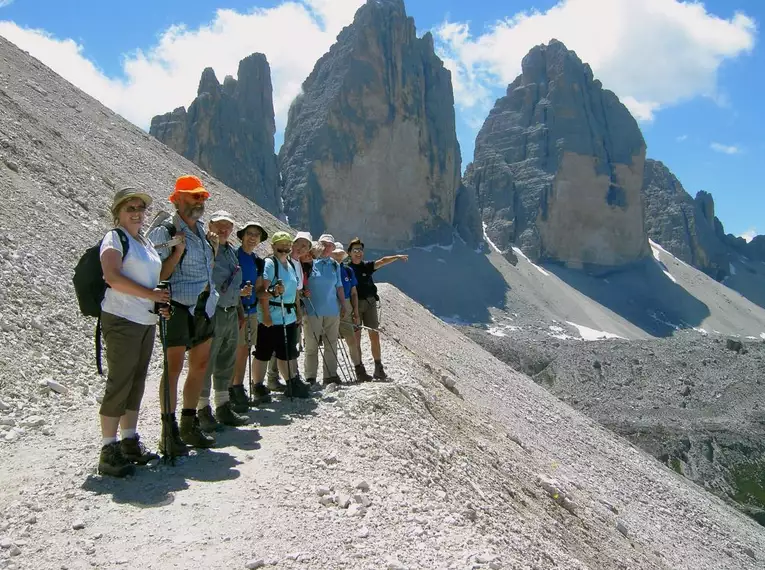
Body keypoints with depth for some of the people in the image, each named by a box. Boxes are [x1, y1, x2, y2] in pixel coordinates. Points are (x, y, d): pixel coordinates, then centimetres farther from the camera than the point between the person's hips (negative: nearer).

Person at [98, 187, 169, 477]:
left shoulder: (145, 241, 18)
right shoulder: (115, 238, -5)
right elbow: (113, 277, -18)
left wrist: (161, 303, 5)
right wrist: (151, 294, -17)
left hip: (146, 320, 8)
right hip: (121, 320, -8)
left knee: (137, 381, 12)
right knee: (119, 382, -7)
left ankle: (130, 442, 22)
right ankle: (108, 451, 0)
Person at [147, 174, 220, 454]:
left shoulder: (201, 229, 14)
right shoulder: (164, 231, -10)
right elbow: (159, 275, -15)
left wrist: (213, 250, 10)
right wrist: (178, 250, -24)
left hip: (204, 306, 8)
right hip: (179, 307, -8)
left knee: (200, 365, 12)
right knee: (174, 368, -4)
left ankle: (190, 425, 25)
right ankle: (169, 433, 5)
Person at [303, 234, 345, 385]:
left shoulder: (335, 265, 12)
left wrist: (343, 305, 14)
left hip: (332, 310, 4)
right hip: (313, 310, -4)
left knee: (331, 344, 6)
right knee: (312, 345, 0)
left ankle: (330, 375, 14)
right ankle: (310, 377, 7)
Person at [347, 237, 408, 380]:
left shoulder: (366, 266, 8)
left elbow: (382, 262, -6)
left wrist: (397, 257, -20)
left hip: (370, 303, 3)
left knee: (374, 335, 2)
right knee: (356, 337, 0)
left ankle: (378, 369, 7)